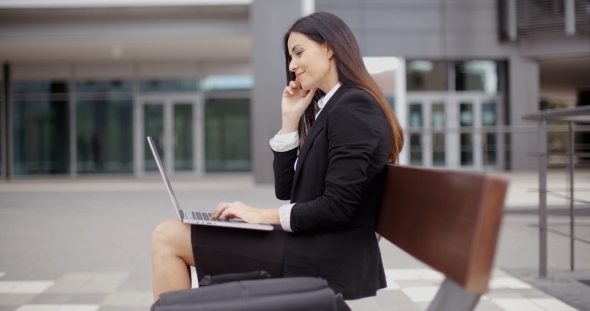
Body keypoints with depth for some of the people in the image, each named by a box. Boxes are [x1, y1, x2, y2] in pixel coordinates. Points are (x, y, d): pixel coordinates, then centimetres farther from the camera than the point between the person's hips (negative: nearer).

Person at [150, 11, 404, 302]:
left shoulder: (353, 107, -12)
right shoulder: (329, 108, 18)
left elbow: (337, 207, -19)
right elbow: (287, 189, 15)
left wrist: (264, 215, -11)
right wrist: (291, 119, 8)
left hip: (328, 262, -9)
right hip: (314, 249, 9)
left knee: (167, 237, -9)